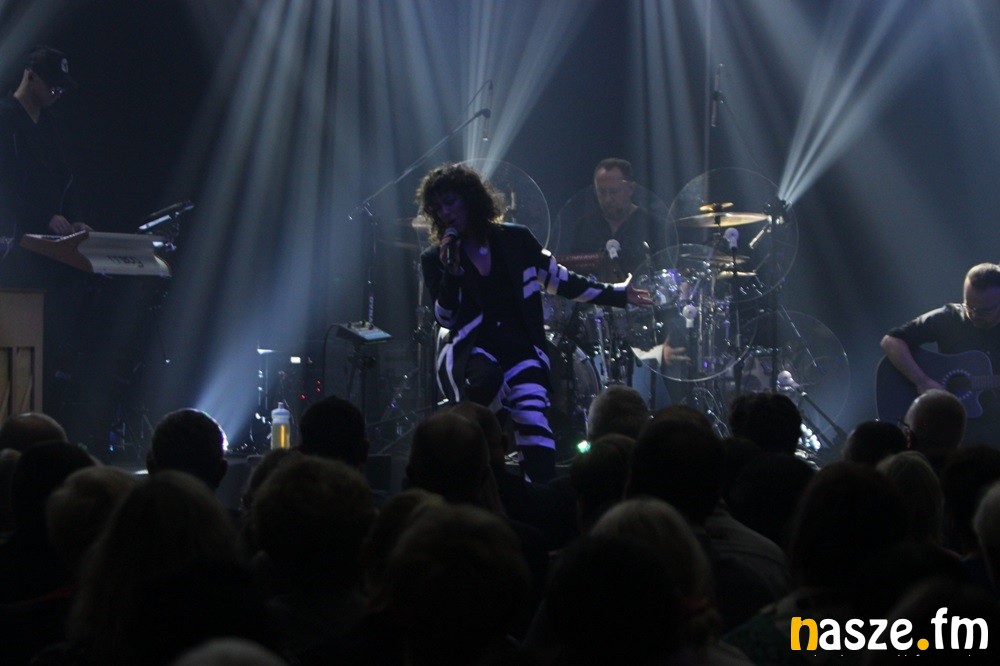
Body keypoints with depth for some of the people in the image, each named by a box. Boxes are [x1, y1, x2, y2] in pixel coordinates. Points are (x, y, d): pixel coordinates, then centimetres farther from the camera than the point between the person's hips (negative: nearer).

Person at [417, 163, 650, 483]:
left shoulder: (515, 240, 7)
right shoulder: (435, 258, 3)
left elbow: (560, 280, 17)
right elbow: (445, 319, -5)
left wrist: (616, 294, 18)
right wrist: (451, 272, -19)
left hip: (520, 347, 2)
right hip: (469, 348, -2)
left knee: (533, 420, -23)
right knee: (483, 378, -37)